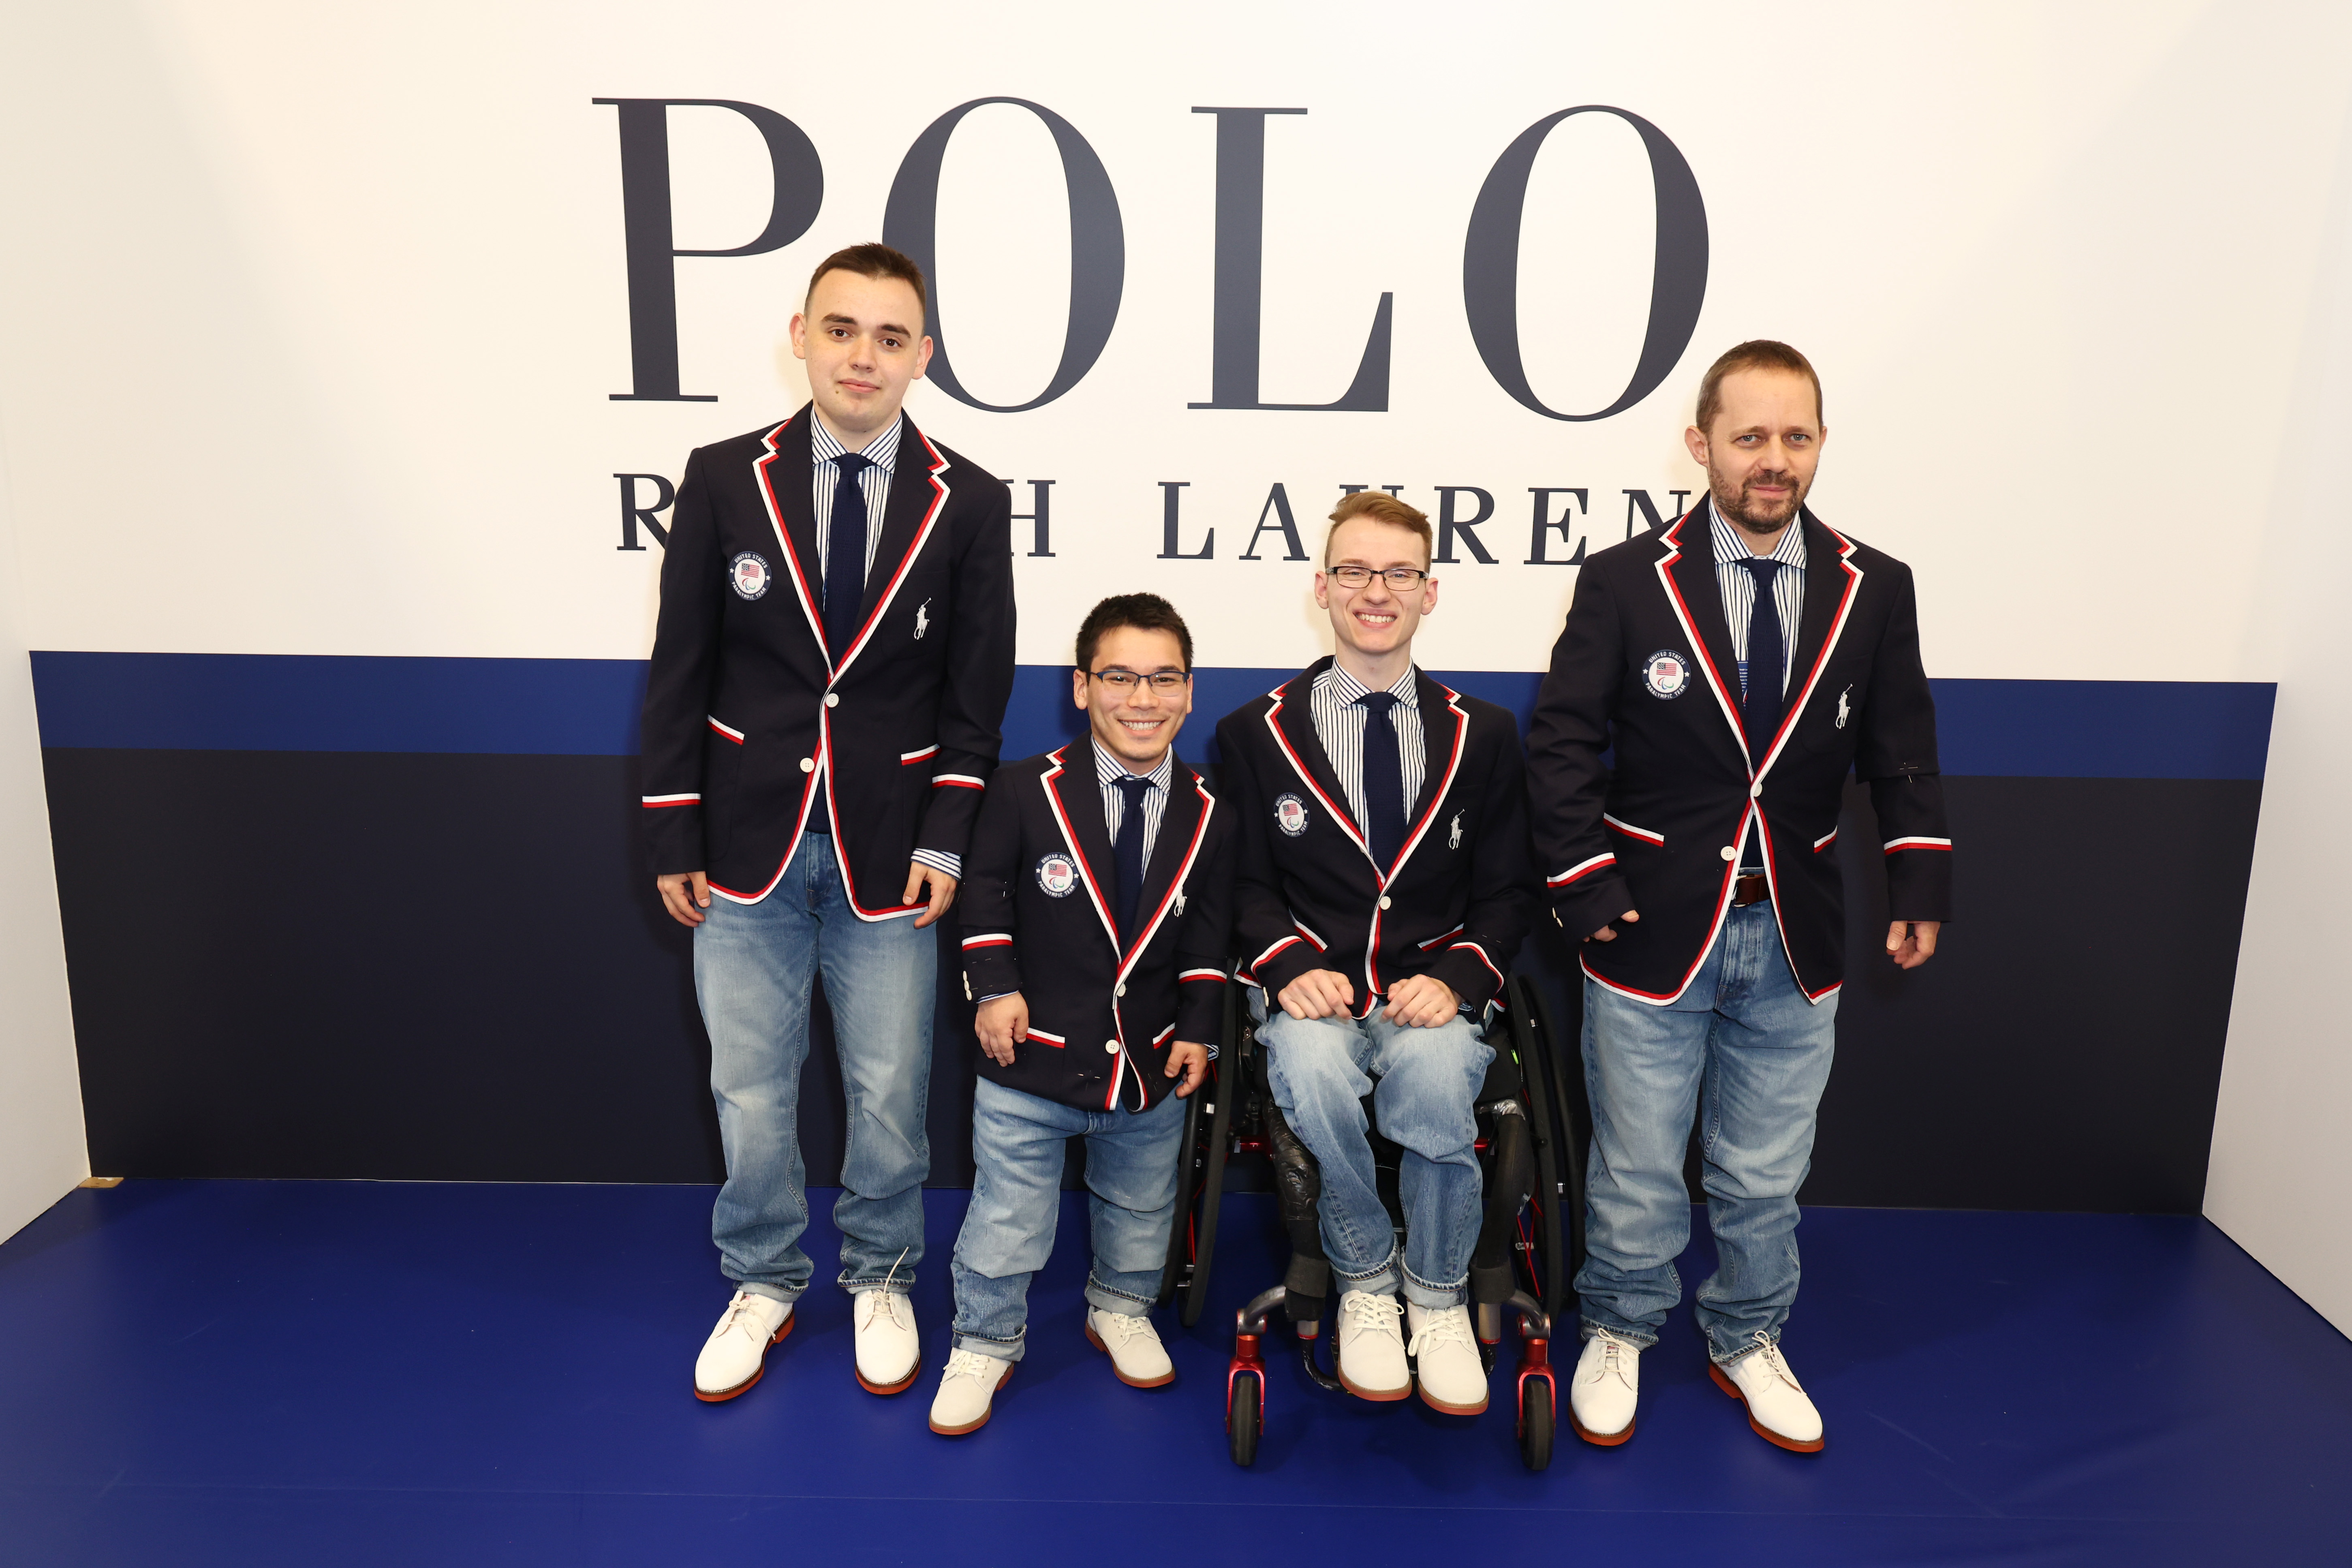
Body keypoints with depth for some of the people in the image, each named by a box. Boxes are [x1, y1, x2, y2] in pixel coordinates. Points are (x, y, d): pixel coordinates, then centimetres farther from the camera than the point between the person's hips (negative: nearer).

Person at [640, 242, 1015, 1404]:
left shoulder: (971, 504, -1)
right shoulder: (723, 480, 0)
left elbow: (976, 694, 1)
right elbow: (680, 673, 2)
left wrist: (945, 843, -6)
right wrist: (673, 841, 0)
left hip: (888, 852, 0)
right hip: (750, 842, 1)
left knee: (889, 1093, 9)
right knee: (749, 1090, 10)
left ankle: (878, 1282, 33)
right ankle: (763, 1284, 34)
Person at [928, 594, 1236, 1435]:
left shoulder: (1208, 817, -3)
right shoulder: (1023, 791, -12)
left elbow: (1209, 932, 6)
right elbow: (985, 890, -1)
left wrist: (1198, 1028, 0)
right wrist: (996, 985, -9)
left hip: (1151, 1068, 3)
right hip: (1031, 1058, -3)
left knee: (1139, 1211, 22)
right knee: (1007, 1222, 6)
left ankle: (1120, 1311, 48)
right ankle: (984, 1344, 30)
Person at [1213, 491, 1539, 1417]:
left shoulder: (1482, 736, 12)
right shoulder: (1256, 734, 9)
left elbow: (1507, 890, 9)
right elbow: (1245, 885, 7)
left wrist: (1455, 977, -10)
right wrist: (1291, 965, -14)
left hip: (1432, 991, 1)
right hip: (1316, 991, 0)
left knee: (1436, 1070, -34)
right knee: (1312, 1066, -35)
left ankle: (1437, 1295, -5)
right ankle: (1366, 1282, -6)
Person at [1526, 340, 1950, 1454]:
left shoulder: (1874, 590, 2)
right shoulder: (1624, 582, -7)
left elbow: (1901, 755, 9)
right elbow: (1561, 743, -6)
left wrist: (1920, 884, 1)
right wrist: (1586, 884, -11)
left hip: (1795, 940, 3)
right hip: (1656, 931, -2)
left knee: (1766, 1171, 16)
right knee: (1636, 1165, 11)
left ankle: (1746, 1342, 38)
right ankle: (1619, 1335, 35)